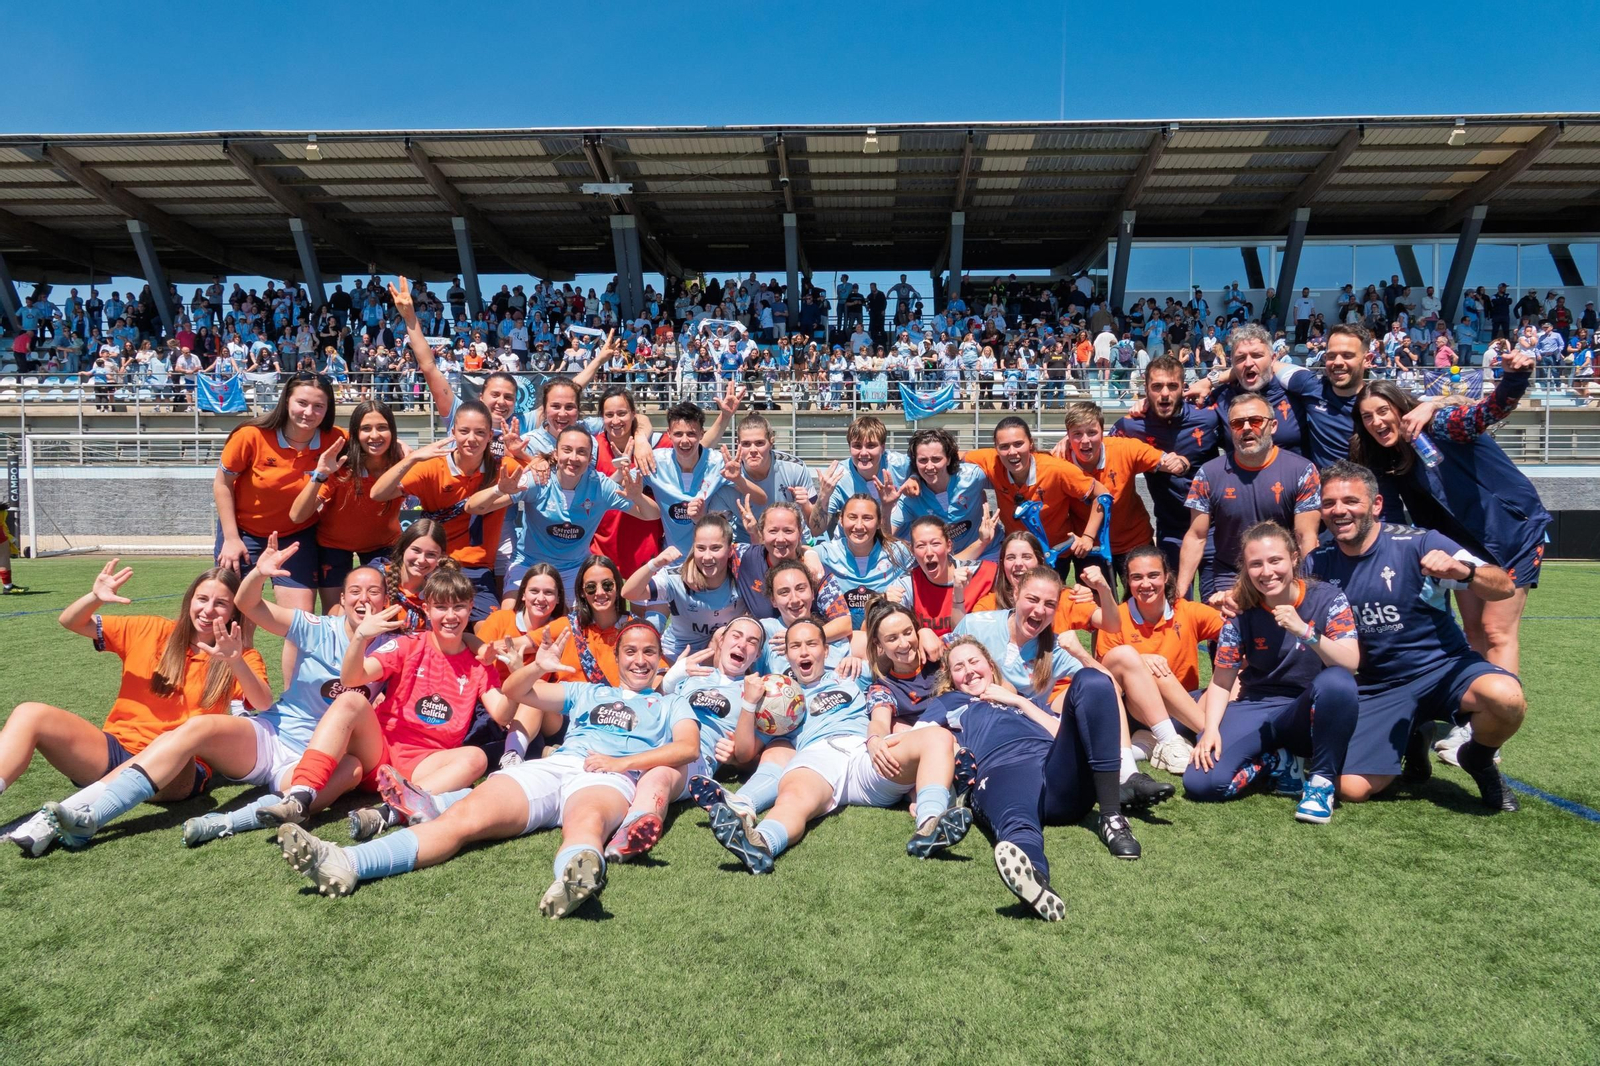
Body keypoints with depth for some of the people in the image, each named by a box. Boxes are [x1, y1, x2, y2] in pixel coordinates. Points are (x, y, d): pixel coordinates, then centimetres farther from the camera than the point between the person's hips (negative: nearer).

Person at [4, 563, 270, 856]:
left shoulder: (243, 659, 2)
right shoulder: (152, 631, 10)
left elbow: (265, 706, -16)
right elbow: (70, 622, 12)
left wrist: (236, 663, -32)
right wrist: (95, 598, -10)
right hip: (113, 752, 3)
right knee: (31, 714, -17)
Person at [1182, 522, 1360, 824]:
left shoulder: (1327, 599, -9)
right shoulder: (1241, 613, -6)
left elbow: (1350, 663, -22)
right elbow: (1221, 682, -1)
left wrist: (1305, 632, -37)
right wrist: (1211, 730, -17)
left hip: (1309, 714, -1)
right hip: (1257, 708, 2)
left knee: (1337, 681, -37)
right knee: (1200, 782, -21)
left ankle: (1323, 779, -15)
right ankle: (1277, 761, 7)